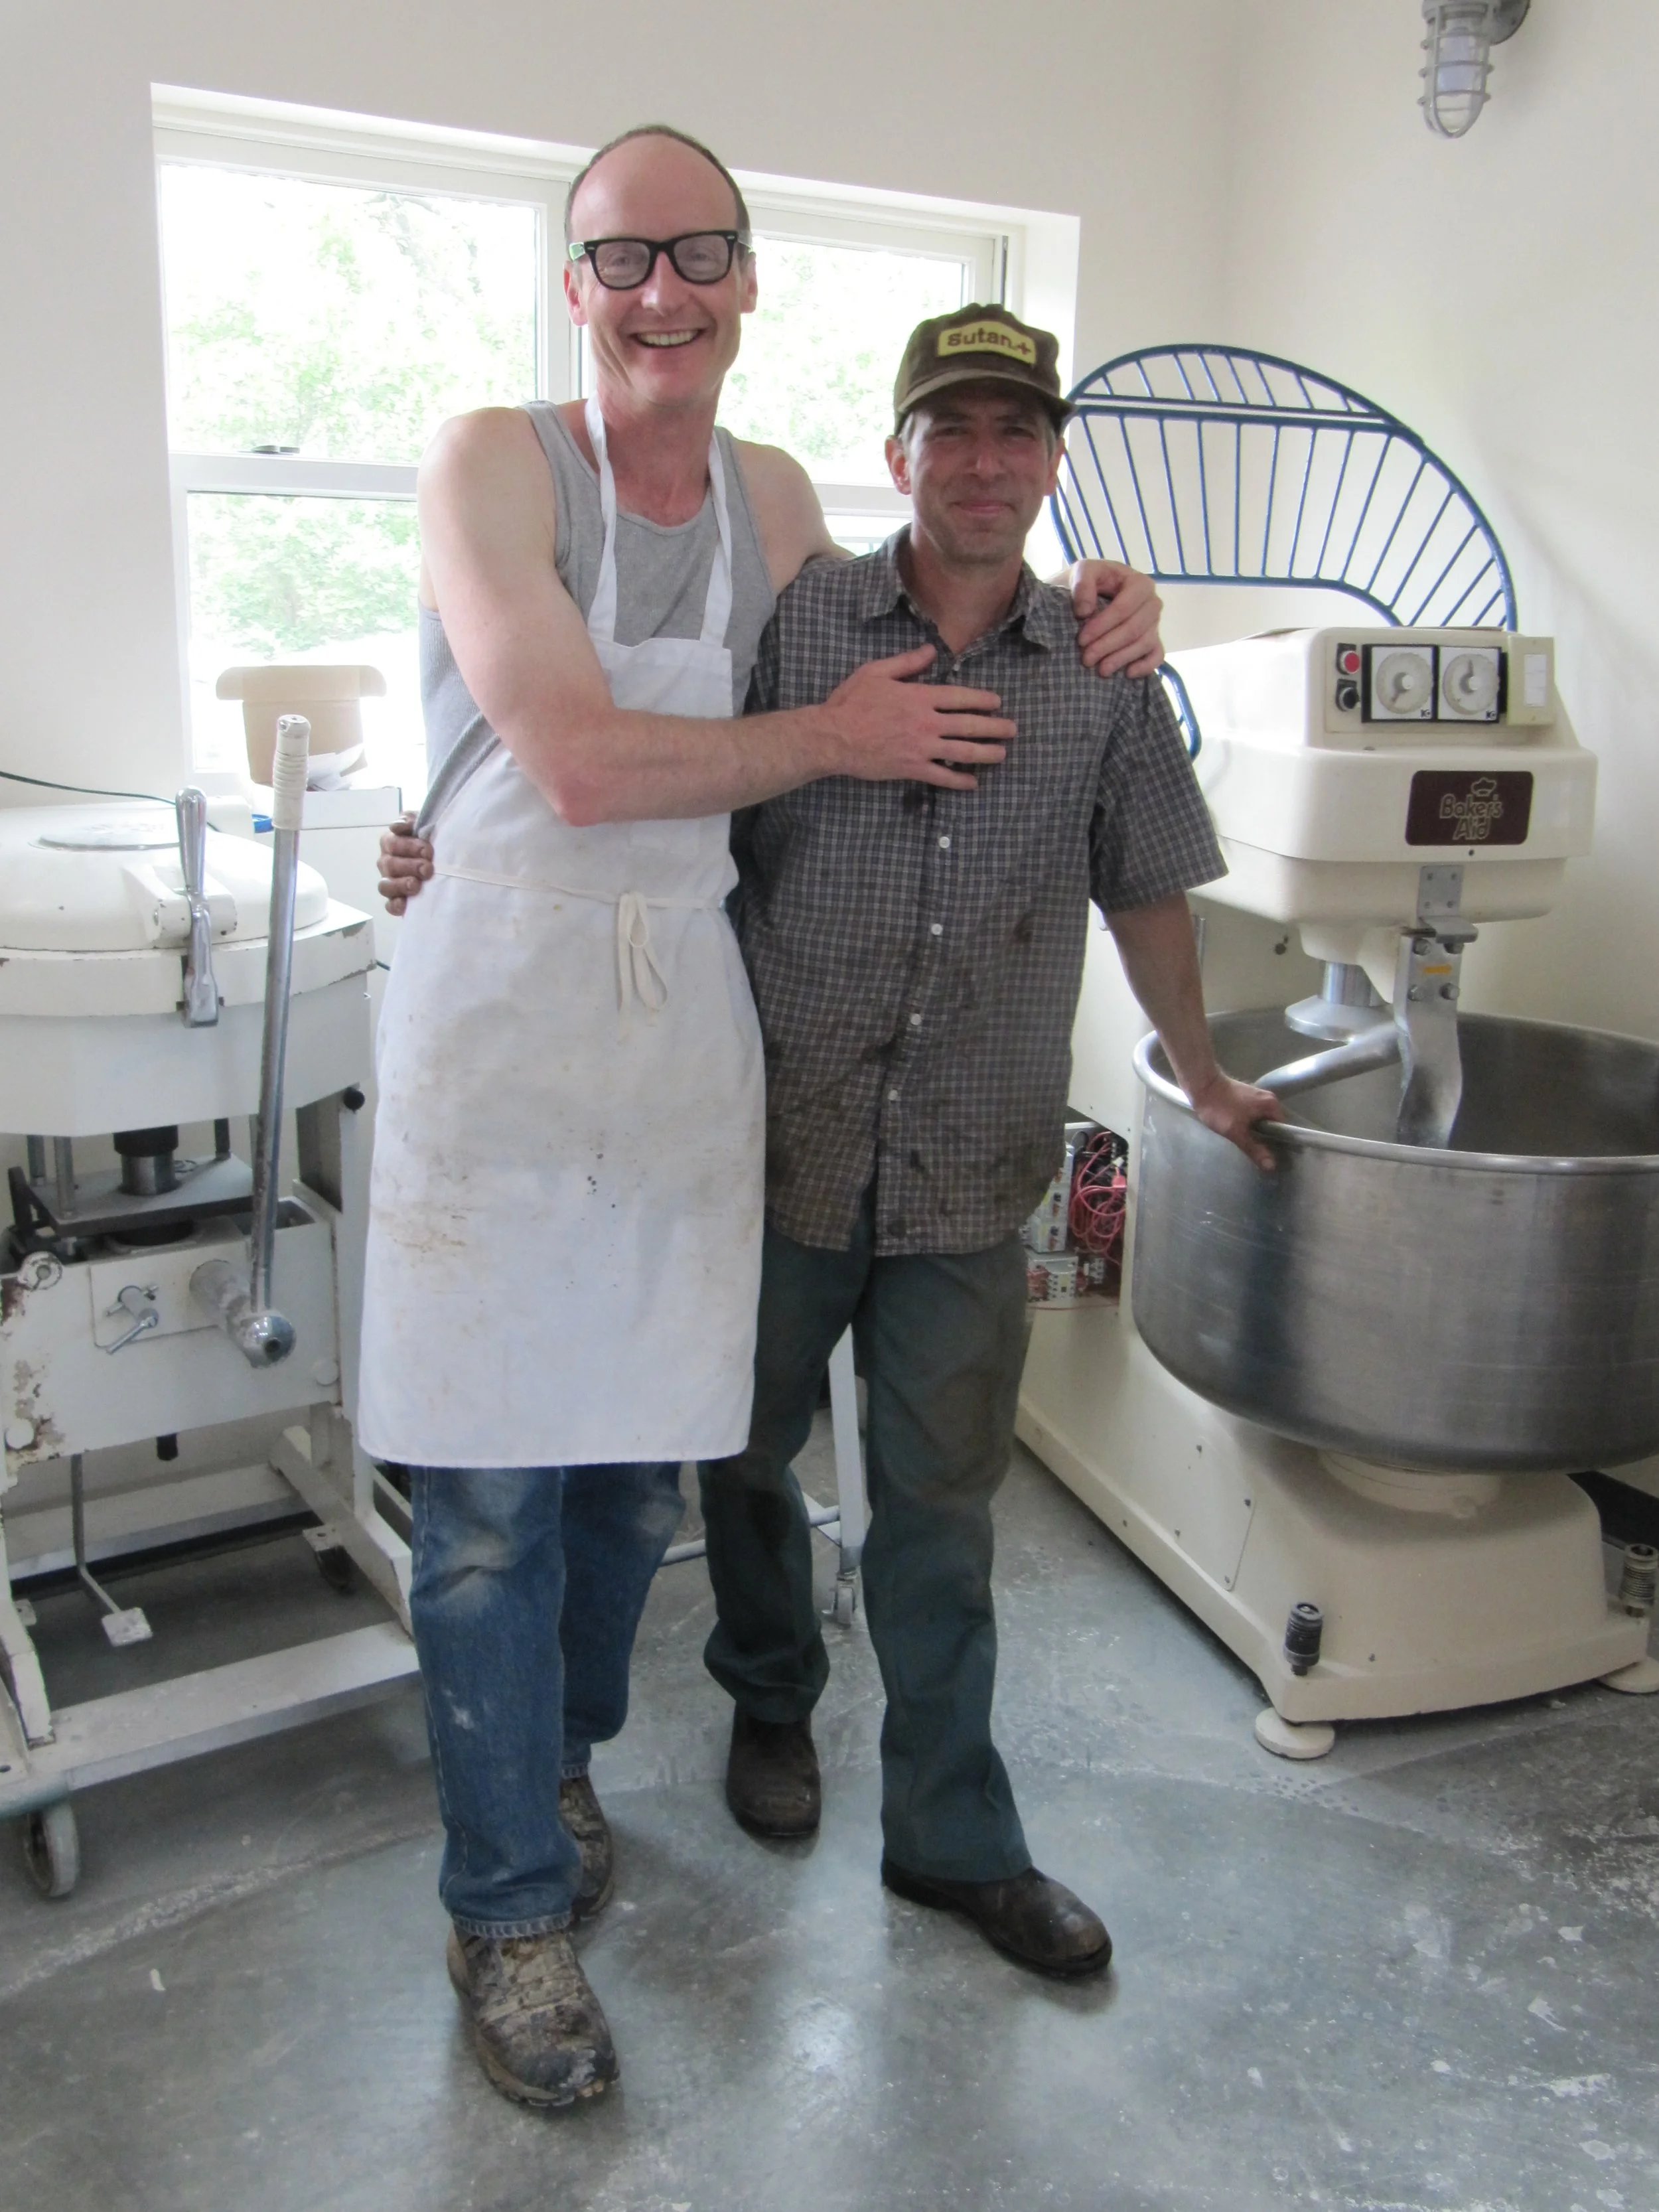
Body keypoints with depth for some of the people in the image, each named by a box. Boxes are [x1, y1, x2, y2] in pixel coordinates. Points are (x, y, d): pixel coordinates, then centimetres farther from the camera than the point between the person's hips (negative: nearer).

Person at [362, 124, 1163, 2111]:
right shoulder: (494, 460, -7)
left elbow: (901, 651, 26)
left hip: (685, 1017, 5)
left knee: (638, 1457, 14)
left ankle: (556, 1755, 41)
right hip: (500, 1016, -4)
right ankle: (509, 1901, 20)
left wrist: (1071, 619, 9)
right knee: (491, 1496, 2)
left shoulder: (773, 499, 9)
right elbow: (583, 761, -18)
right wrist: (836, 737, -9)